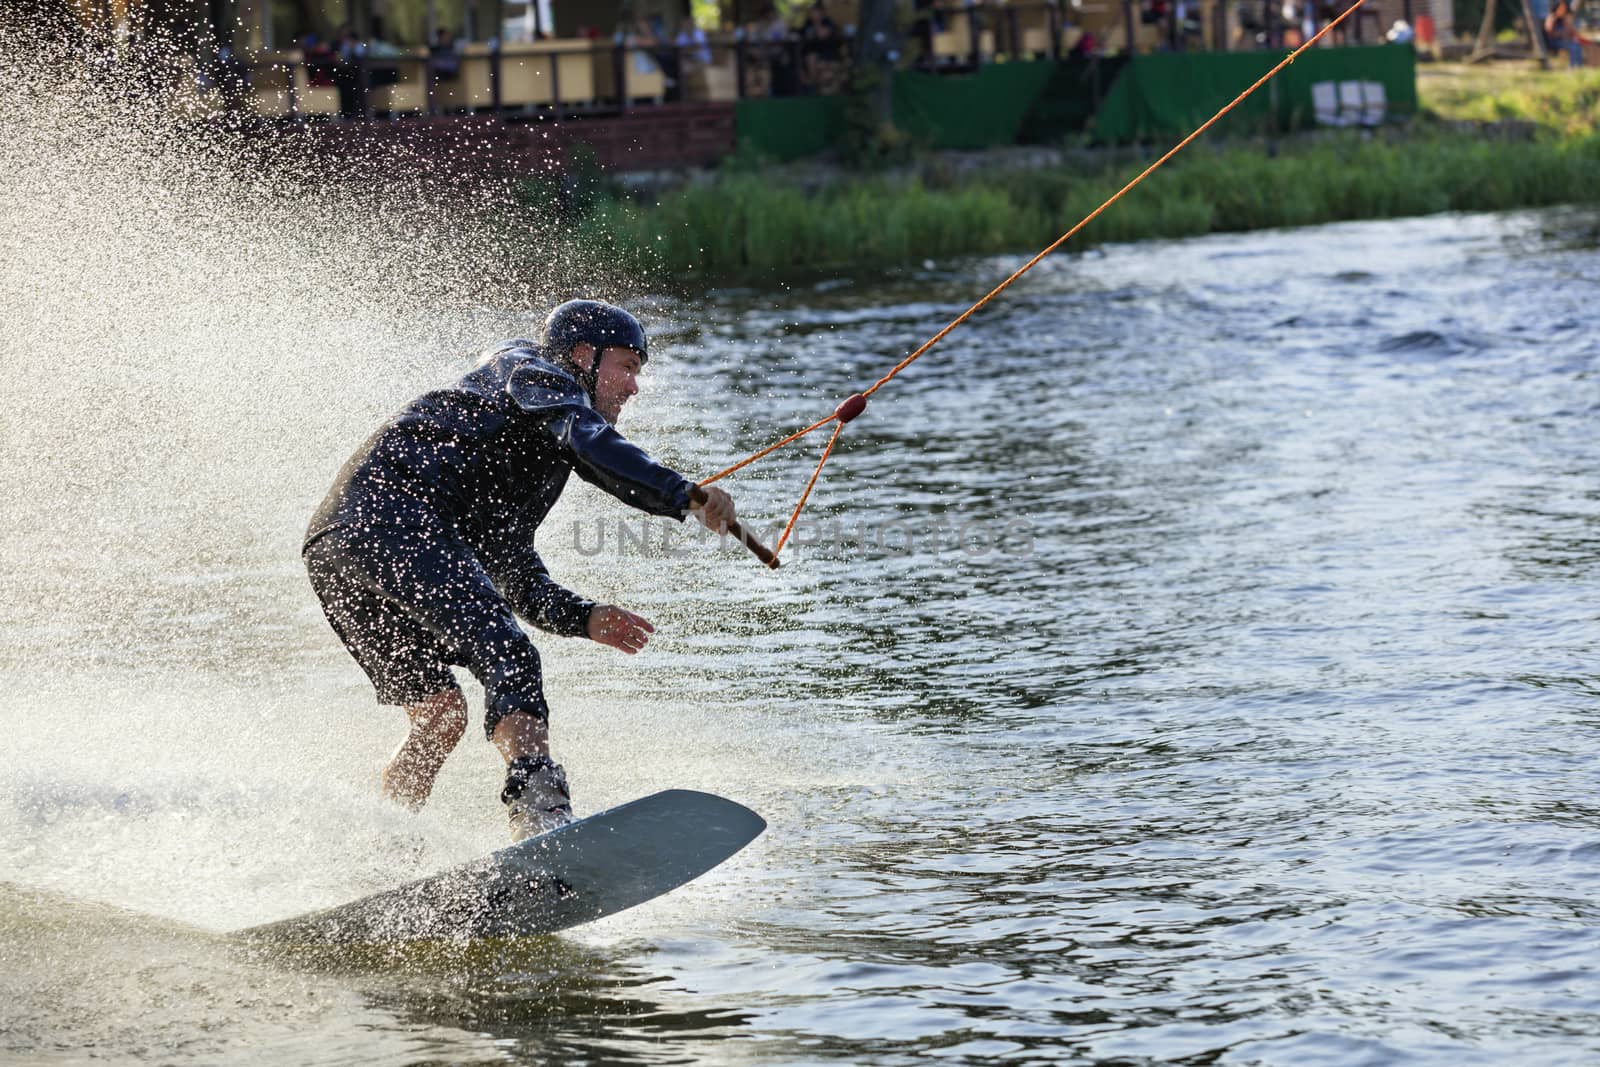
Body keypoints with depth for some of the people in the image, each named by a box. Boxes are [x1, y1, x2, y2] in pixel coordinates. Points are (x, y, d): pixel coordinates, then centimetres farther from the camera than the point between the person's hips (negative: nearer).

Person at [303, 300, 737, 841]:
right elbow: (589, 442, -11)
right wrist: (685, 495, -20)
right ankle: (538, 803, -44)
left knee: (439, 712, 15)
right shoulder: (536, 374, 11)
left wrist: (583, 617, 18)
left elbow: (513, 573, 33)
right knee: (506, 656, -24)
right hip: (392, 517, -10)